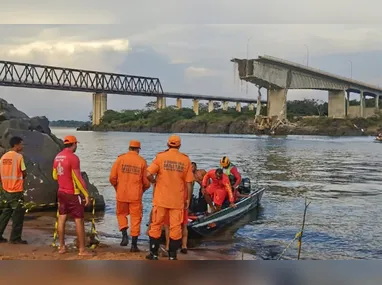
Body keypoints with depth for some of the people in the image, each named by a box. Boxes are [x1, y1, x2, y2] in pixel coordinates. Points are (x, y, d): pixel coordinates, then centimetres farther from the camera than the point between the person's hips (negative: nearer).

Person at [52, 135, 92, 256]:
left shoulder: (57, 157, 6)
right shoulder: (73, 158, -18)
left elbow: (55, 176, 15)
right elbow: (78, 178, -19)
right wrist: (86, 194, -13)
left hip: (61, 192, 8)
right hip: (73, 194, -8)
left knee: (62, 218, 12)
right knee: (79, 220, -1)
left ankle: (62, 247, 18)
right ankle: (82, 249, 1)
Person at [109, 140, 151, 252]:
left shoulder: (120, 159, -2)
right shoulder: (142, 161, -2)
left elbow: (112, 178, -3)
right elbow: (146, 181, -1)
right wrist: (142, 190, 19)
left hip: (121, 194, 1)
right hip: (136, 195, -1)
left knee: (121, 214, 22)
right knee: (136, 218, 8)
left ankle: (124, 235, 3)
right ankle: (134, 245, 9)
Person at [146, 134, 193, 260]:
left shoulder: (160, 156, -5)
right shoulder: (186, 160, 0)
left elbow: (148, 174, -14)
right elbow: (189, 182, 0)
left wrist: (154, 181, 7)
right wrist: (188, 199, 9)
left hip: (161, 198, -1)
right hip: (178, 200, 1)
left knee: (156, 225, 11)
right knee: (175, 227, 9)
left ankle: (154, 254, 17)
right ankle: (172, 256, 13)